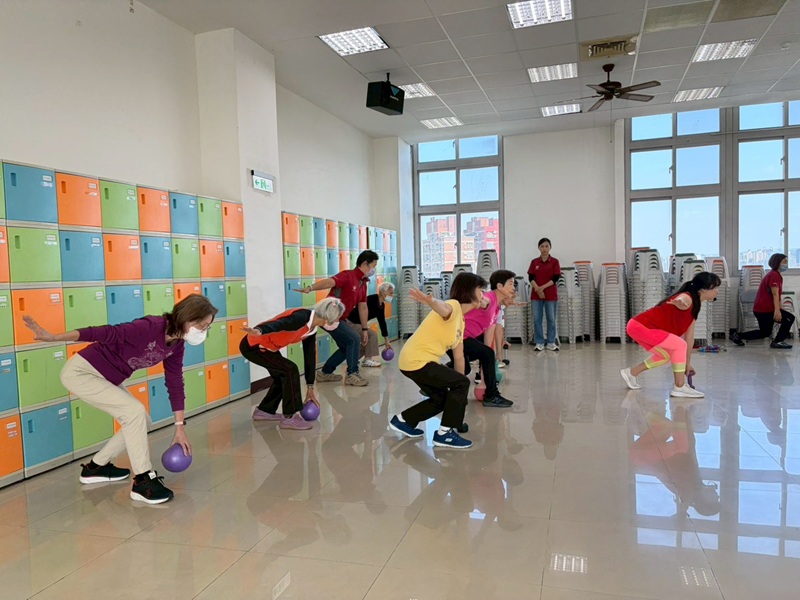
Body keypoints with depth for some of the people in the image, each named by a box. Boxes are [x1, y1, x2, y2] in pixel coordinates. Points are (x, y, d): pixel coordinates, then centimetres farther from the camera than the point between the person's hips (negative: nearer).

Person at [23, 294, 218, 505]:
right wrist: (53, 337, -31)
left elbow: (175, 384, 2)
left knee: (140, 421, 8)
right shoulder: (150, 328, -29)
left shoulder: (176, 346, -3)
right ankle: (143, 480, -11)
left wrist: (180, 427, 3)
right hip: (80, 371, -9)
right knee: (135, 412, -20)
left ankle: (96, 467, 26)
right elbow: (108, 333, -30)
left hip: (105, 379, 9)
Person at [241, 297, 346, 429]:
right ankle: (289, 417, -8)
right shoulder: (302, 317, -24)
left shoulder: (312, 328, 5)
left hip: (265, 346, 10)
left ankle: (264, 410, 29)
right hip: (253, 345, -10)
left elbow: (310, 357, 11)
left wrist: (310, 388, 16)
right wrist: (259, 331, -63)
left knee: (283, 375, 15)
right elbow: (278, 324, -42)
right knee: (290, 370, -15)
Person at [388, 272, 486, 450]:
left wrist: (459, 396, 19)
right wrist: (430, 300, -66)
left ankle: (403, 420, 30)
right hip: (416, 361, -10)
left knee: (441, 399, 20)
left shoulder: (461, 320, 15)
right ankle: (445, 433, -5)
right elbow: (443, 308, -40)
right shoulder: (454, 306, -14)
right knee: (462, 383, -12)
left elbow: (458, 356, 18)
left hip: (421, 361, 10)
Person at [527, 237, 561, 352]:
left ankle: (551, 343, 14)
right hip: (536, 295, 1)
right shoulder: (534, 262, 5)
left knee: (551, 319, 4)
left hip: (551, 295, -1)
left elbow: (555, 278, -7)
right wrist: (538, 289, -16)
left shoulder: (554, 261, 0)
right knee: (537, 319, 2)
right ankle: (539, 343, 11)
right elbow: (531, 278, -1)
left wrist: (543, 287, -17)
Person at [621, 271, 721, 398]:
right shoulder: (688, 298, -17)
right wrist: (679, 302, -70)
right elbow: (681, 300, -45)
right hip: (640, 326, -11)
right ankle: (680, 387, -10)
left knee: (666, 356, 25)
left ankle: (631, 373, 32)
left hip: (639, 327, 11)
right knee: (679, 345, -16)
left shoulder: (694, 307, 13)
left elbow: (689, 337, 18)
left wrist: (687, 362, 23)